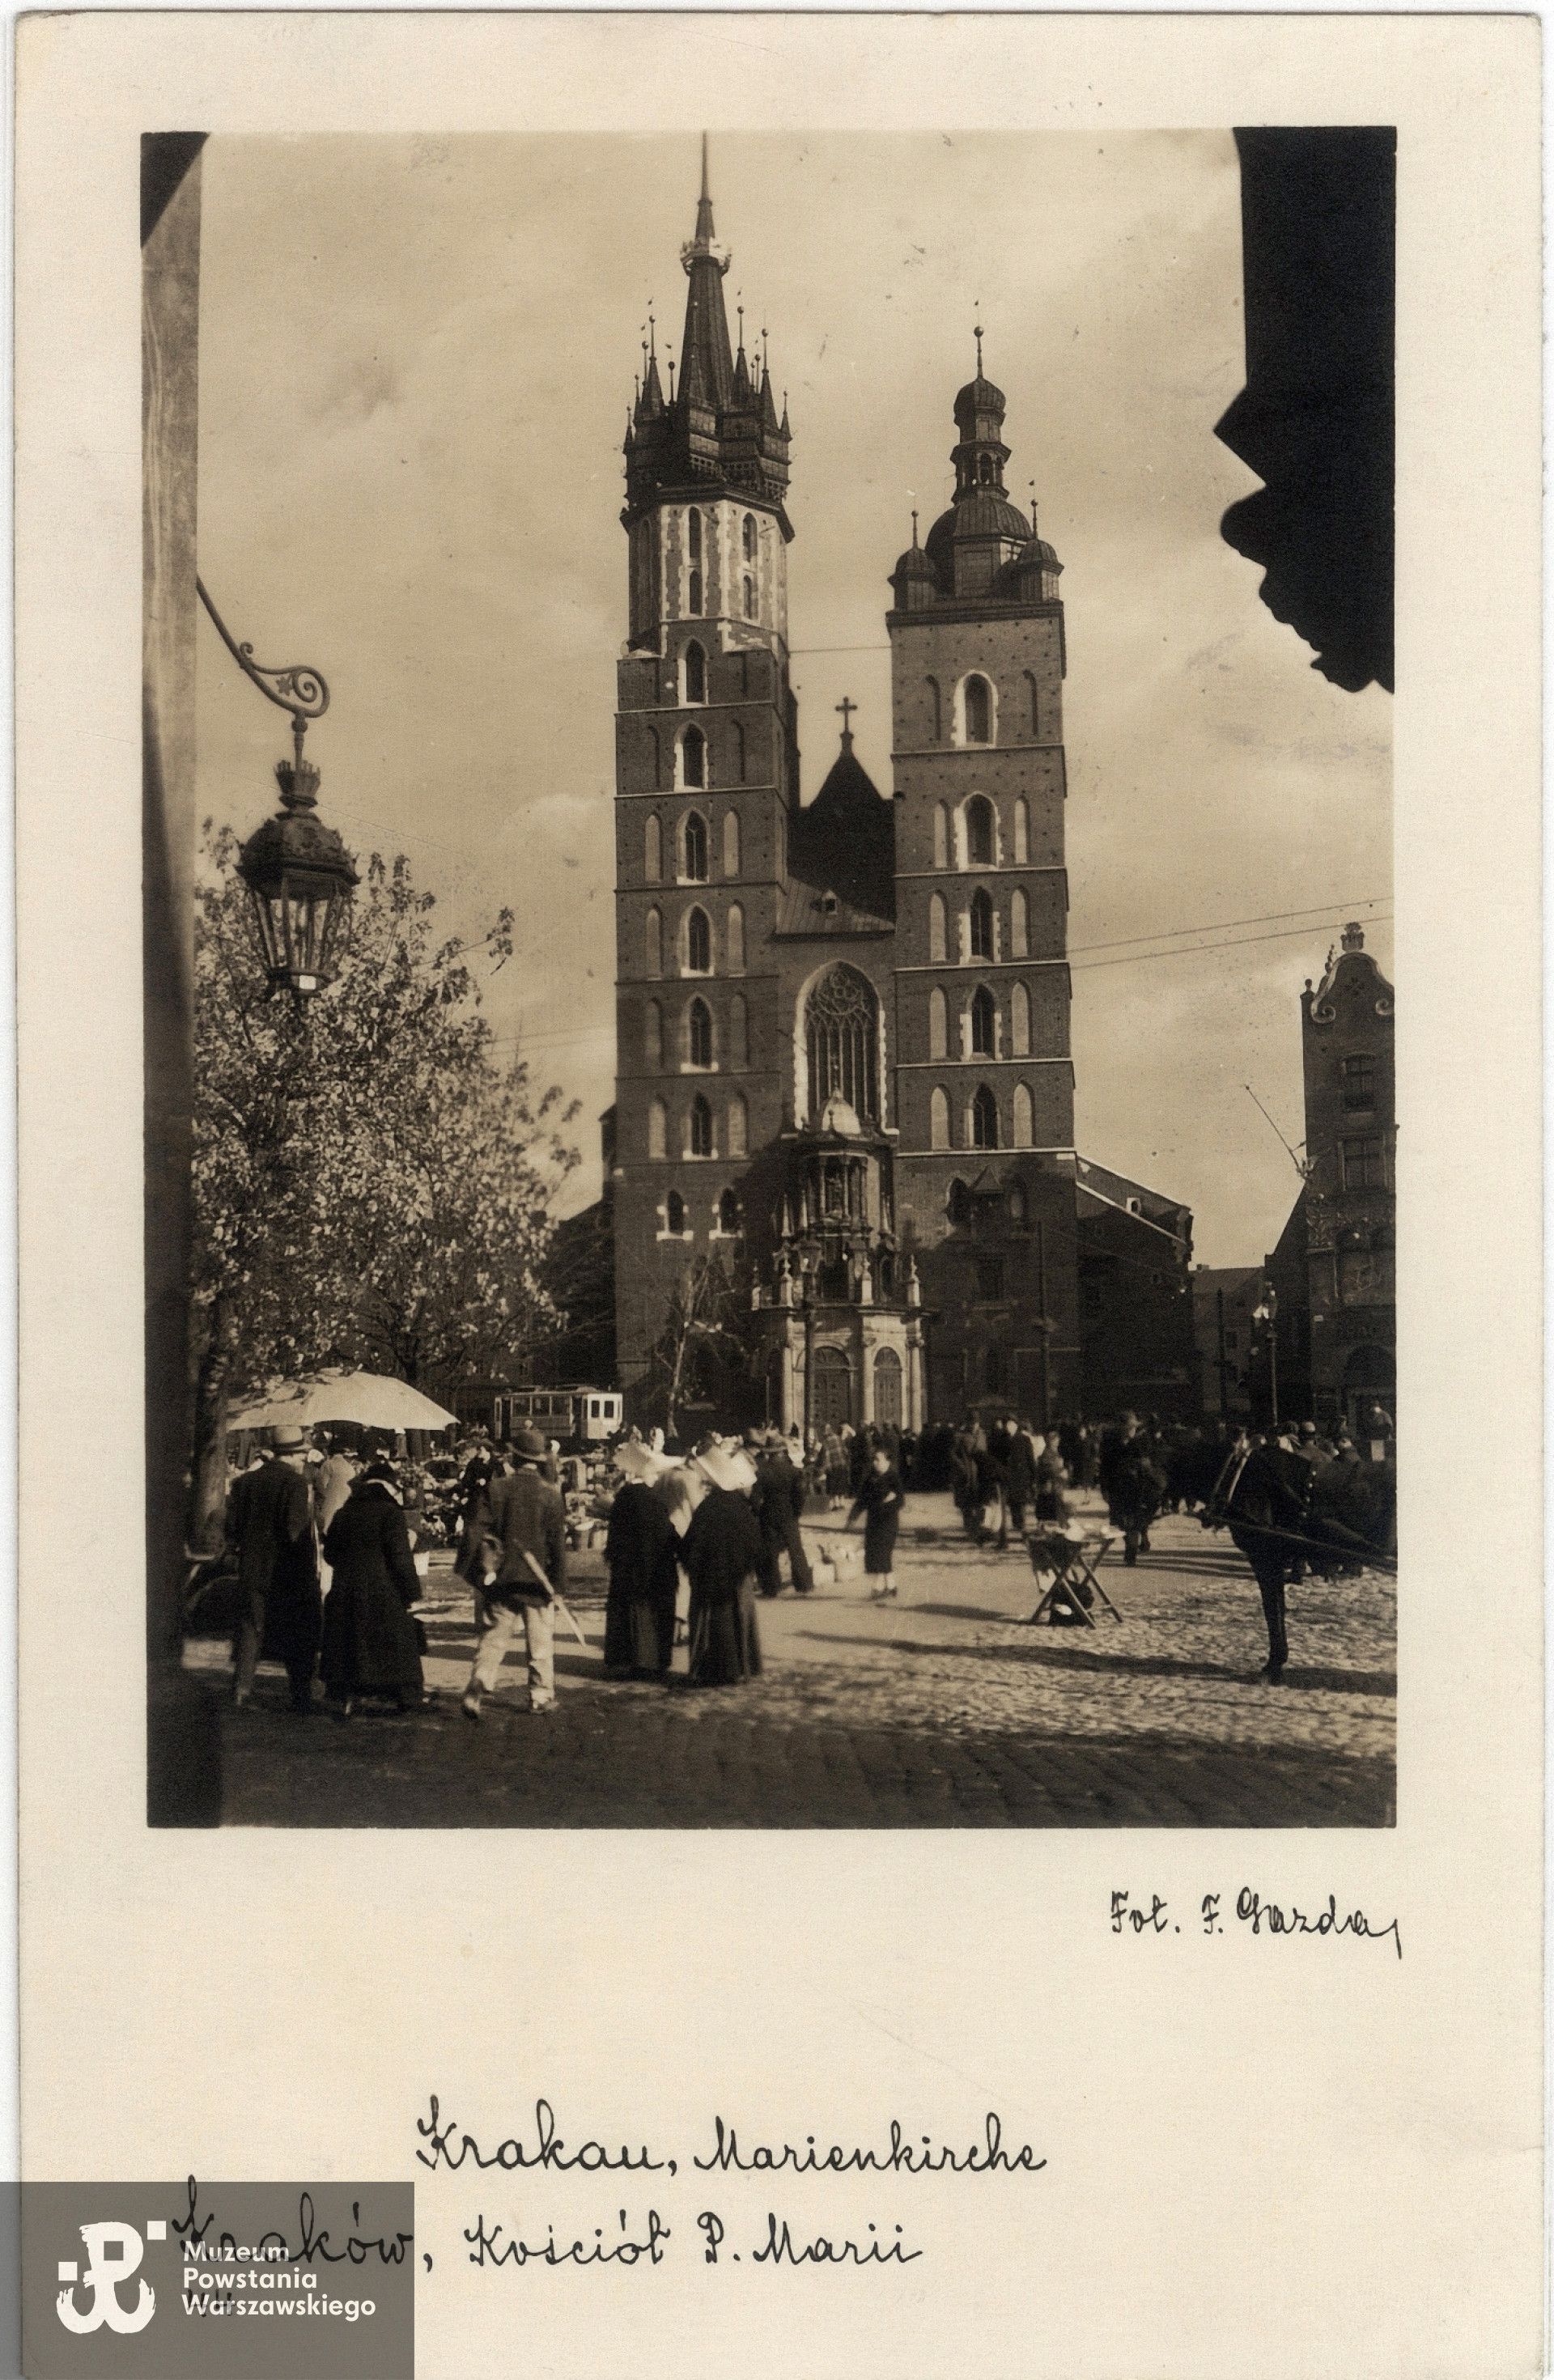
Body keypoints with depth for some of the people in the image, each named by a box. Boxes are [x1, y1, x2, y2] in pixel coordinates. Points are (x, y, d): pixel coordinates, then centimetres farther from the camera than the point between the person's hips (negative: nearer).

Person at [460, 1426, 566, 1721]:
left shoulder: (497, 1488, -5)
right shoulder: (551, 1494, -7)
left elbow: (483, 1533, -3)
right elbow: (558, 1543, -5)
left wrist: (480, 1579, 5)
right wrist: (559, 1584, 3)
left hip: (502, 1579, 1)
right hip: (538, 1581, -1)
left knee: (493, 1638, 6)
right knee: (540, 1642, 10)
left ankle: (475, 1692, -8)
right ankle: (541, 1696, 16)